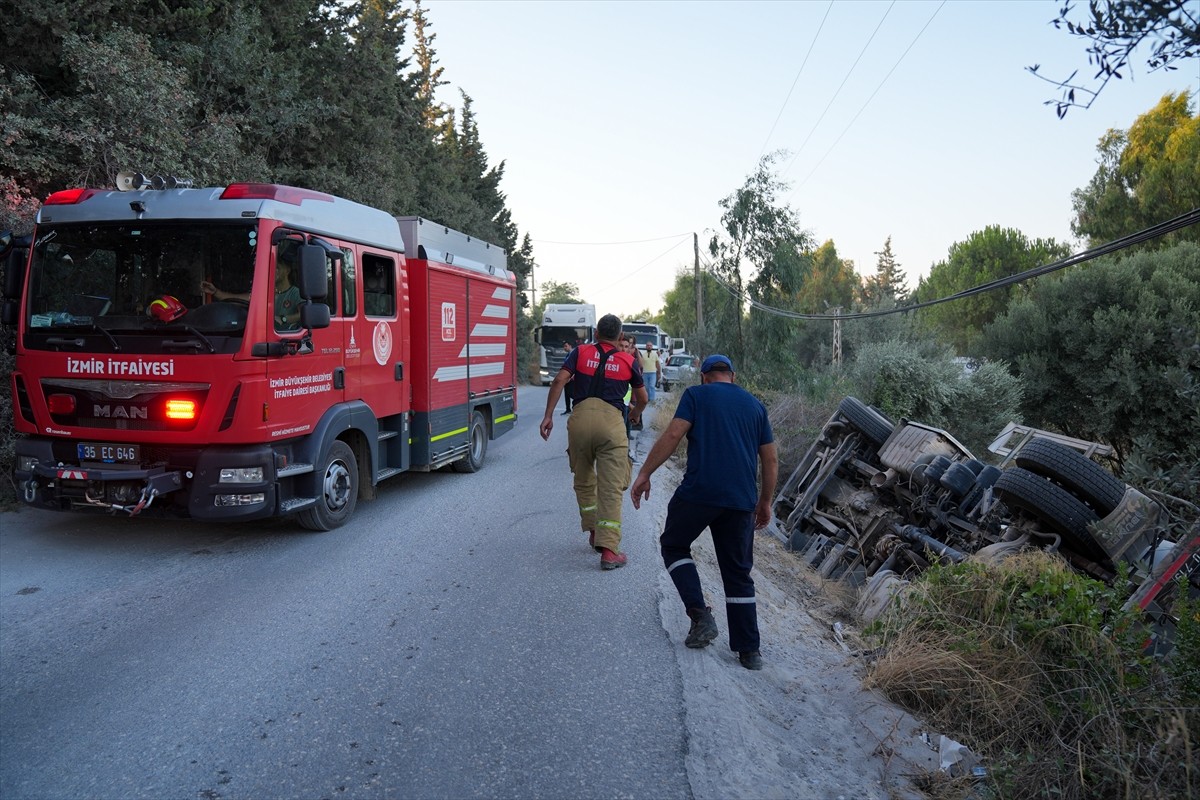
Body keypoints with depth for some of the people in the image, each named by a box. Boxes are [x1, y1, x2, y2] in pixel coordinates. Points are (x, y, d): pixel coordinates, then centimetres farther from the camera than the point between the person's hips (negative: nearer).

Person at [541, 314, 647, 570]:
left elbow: (559, 381, -1)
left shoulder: (580, 352, 13)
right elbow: (642, 398, 23)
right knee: (611, 488, -2)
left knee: (583, 480, 21)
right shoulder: (628, 361, 13)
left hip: (580, 417, 1)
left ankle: (594, 531, 30)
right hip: (611, 420, -1)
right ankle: (609, 550, -6)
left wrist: (548, 416, 0)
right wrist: (636, 413, 45)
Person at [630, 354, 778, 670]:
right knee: (738, 573, 13)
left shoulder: (696, 395, 7)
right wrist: (765, 503, 26)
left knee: (674, 546, 18)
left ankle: (700, 615, 2)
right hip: (741, 499, 4)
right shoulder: (755, 404, 19)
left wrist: (644, 473, -2)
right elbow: (771, 459, 17)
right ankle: (749, 650, 12)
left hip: (698, 491, -4)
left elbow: (673, 435, -7)